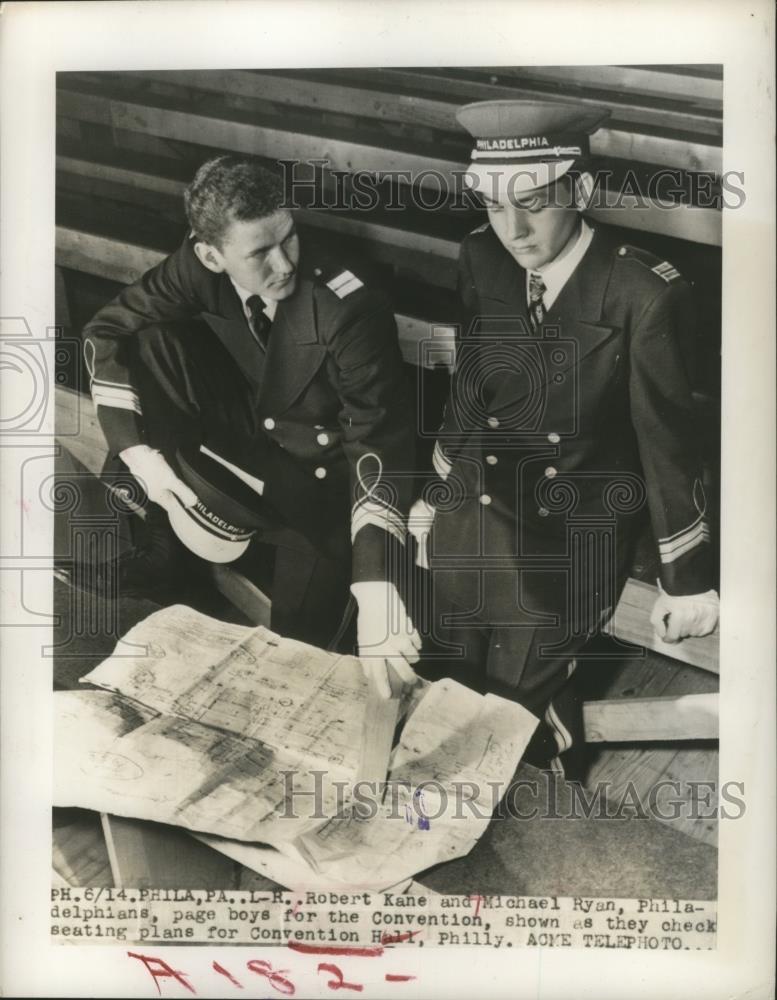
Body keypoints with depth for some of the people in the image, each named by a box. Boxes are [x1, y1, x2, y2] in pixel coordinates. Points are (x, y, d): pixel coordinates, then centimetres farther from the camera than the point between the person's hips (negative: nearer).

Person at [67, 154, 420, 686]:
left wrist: (374, 588, -43)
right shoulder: (199, 268, -16)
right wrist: (137, 450, -21)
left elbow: (381, 443, -31)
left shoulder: (351, 310, -29)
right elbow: (105, 332, -7)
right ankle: (167, 546, -4)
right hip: (240, 439, 5)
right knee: (146, 344, -18)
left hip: (320, 478, -5)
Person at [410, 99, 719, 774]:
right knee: (448, 693, 17)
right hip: (472, 521, 5)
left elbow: (668, 443, -11)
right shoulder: (483, 259, -6)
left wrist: (688, 581, -3)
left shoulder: (645, 293, -19)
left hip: (571, 546, -4)